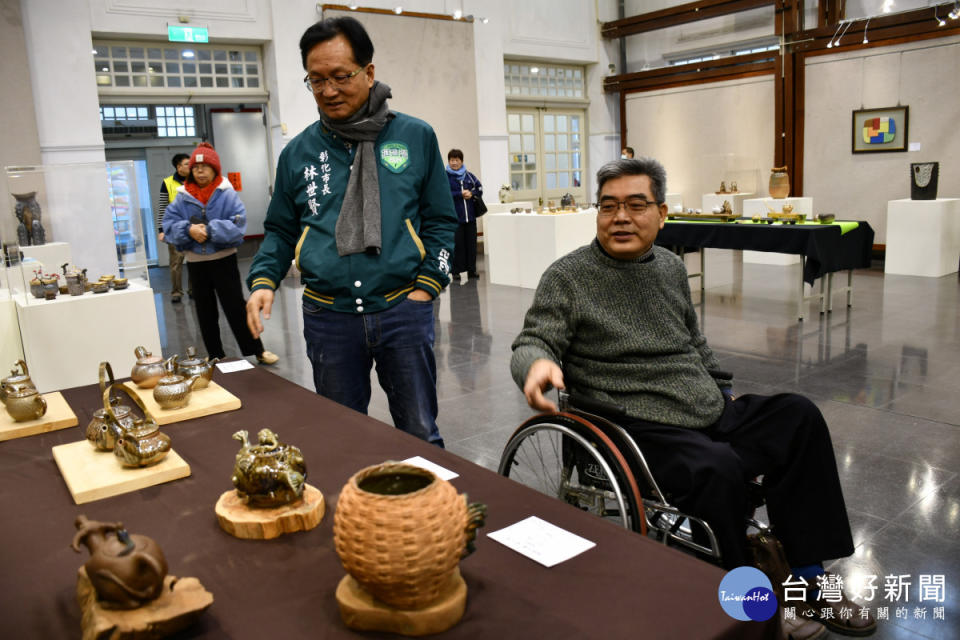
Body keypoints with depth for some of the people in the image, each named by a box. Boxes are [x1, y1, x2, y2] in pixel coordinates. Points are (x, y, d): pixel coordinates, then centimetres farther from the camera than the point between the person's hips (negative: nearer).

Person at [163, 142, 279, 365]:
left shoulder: (227, 193, -7)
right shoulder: (183, 197, 2)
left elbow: (238, 224, -16)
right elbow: (169, 225, -3)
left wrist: (210, 230, -24)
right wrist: (189, 230, -21)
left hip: (224, 260, -4)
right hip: (195, 262, 4)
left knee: (236, 308, 0)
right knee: (205, 312, 12)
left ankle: (257, 350, 11)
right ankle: (215, 356, 25)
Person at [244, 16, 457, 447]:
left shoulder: (415, 137, 3)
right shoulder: (298, 153, 7)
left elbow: (440, 220, 6)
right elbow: (280, 229, 14)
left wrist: (426, 287, -4)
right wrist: (263, 281, -3)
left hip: (402, 310, -1)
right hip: (328, 317, 2)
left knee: (420, 436, 7)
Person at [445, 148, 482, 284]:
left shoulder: (468, 175, 8)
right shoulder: (445, 176, -2)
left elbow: (480, 188, 15)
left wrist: (471, 193, -6)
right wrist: (461, 194, -12)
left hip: (470, 216, 4)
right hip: (454, 216, -4)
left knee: (471, 244, 8)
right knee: (458, 245, -2)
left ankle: (471, 270, 18)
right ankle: (459, 271, 7)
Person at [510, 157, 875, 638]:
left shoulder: (671, 268, 15)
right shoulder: (567, 278, -5)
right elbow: (531, 343, -12)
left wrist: (722, 392, 25)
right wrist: (537, 363, -35)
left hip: (712, 417, 8)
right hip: (640, 431, -8)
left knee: (799, 415, 1)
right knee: (717, 468, -32)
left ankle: (808, 577, 6)